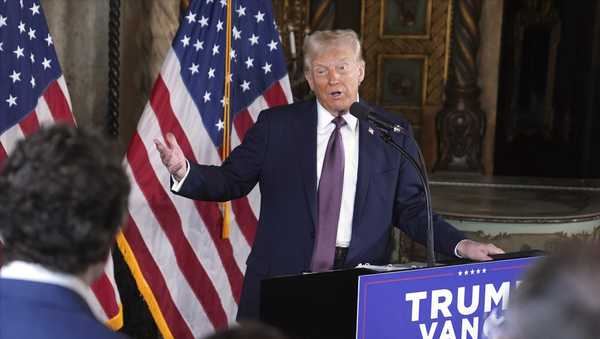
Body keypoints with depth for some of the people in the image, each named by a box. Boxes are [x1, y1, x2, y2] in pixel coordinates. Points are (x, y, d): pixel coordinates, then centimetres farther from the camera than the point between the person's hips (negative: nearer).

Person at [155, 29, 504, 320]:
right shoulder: (276, 124, 3)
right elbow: (232, 180, 4)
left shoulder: (393, 132, 4)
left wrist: (461, 244, -6)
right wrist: (185, 171, -13)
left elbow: (411, 208, 7)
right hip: (282, 281, 0)